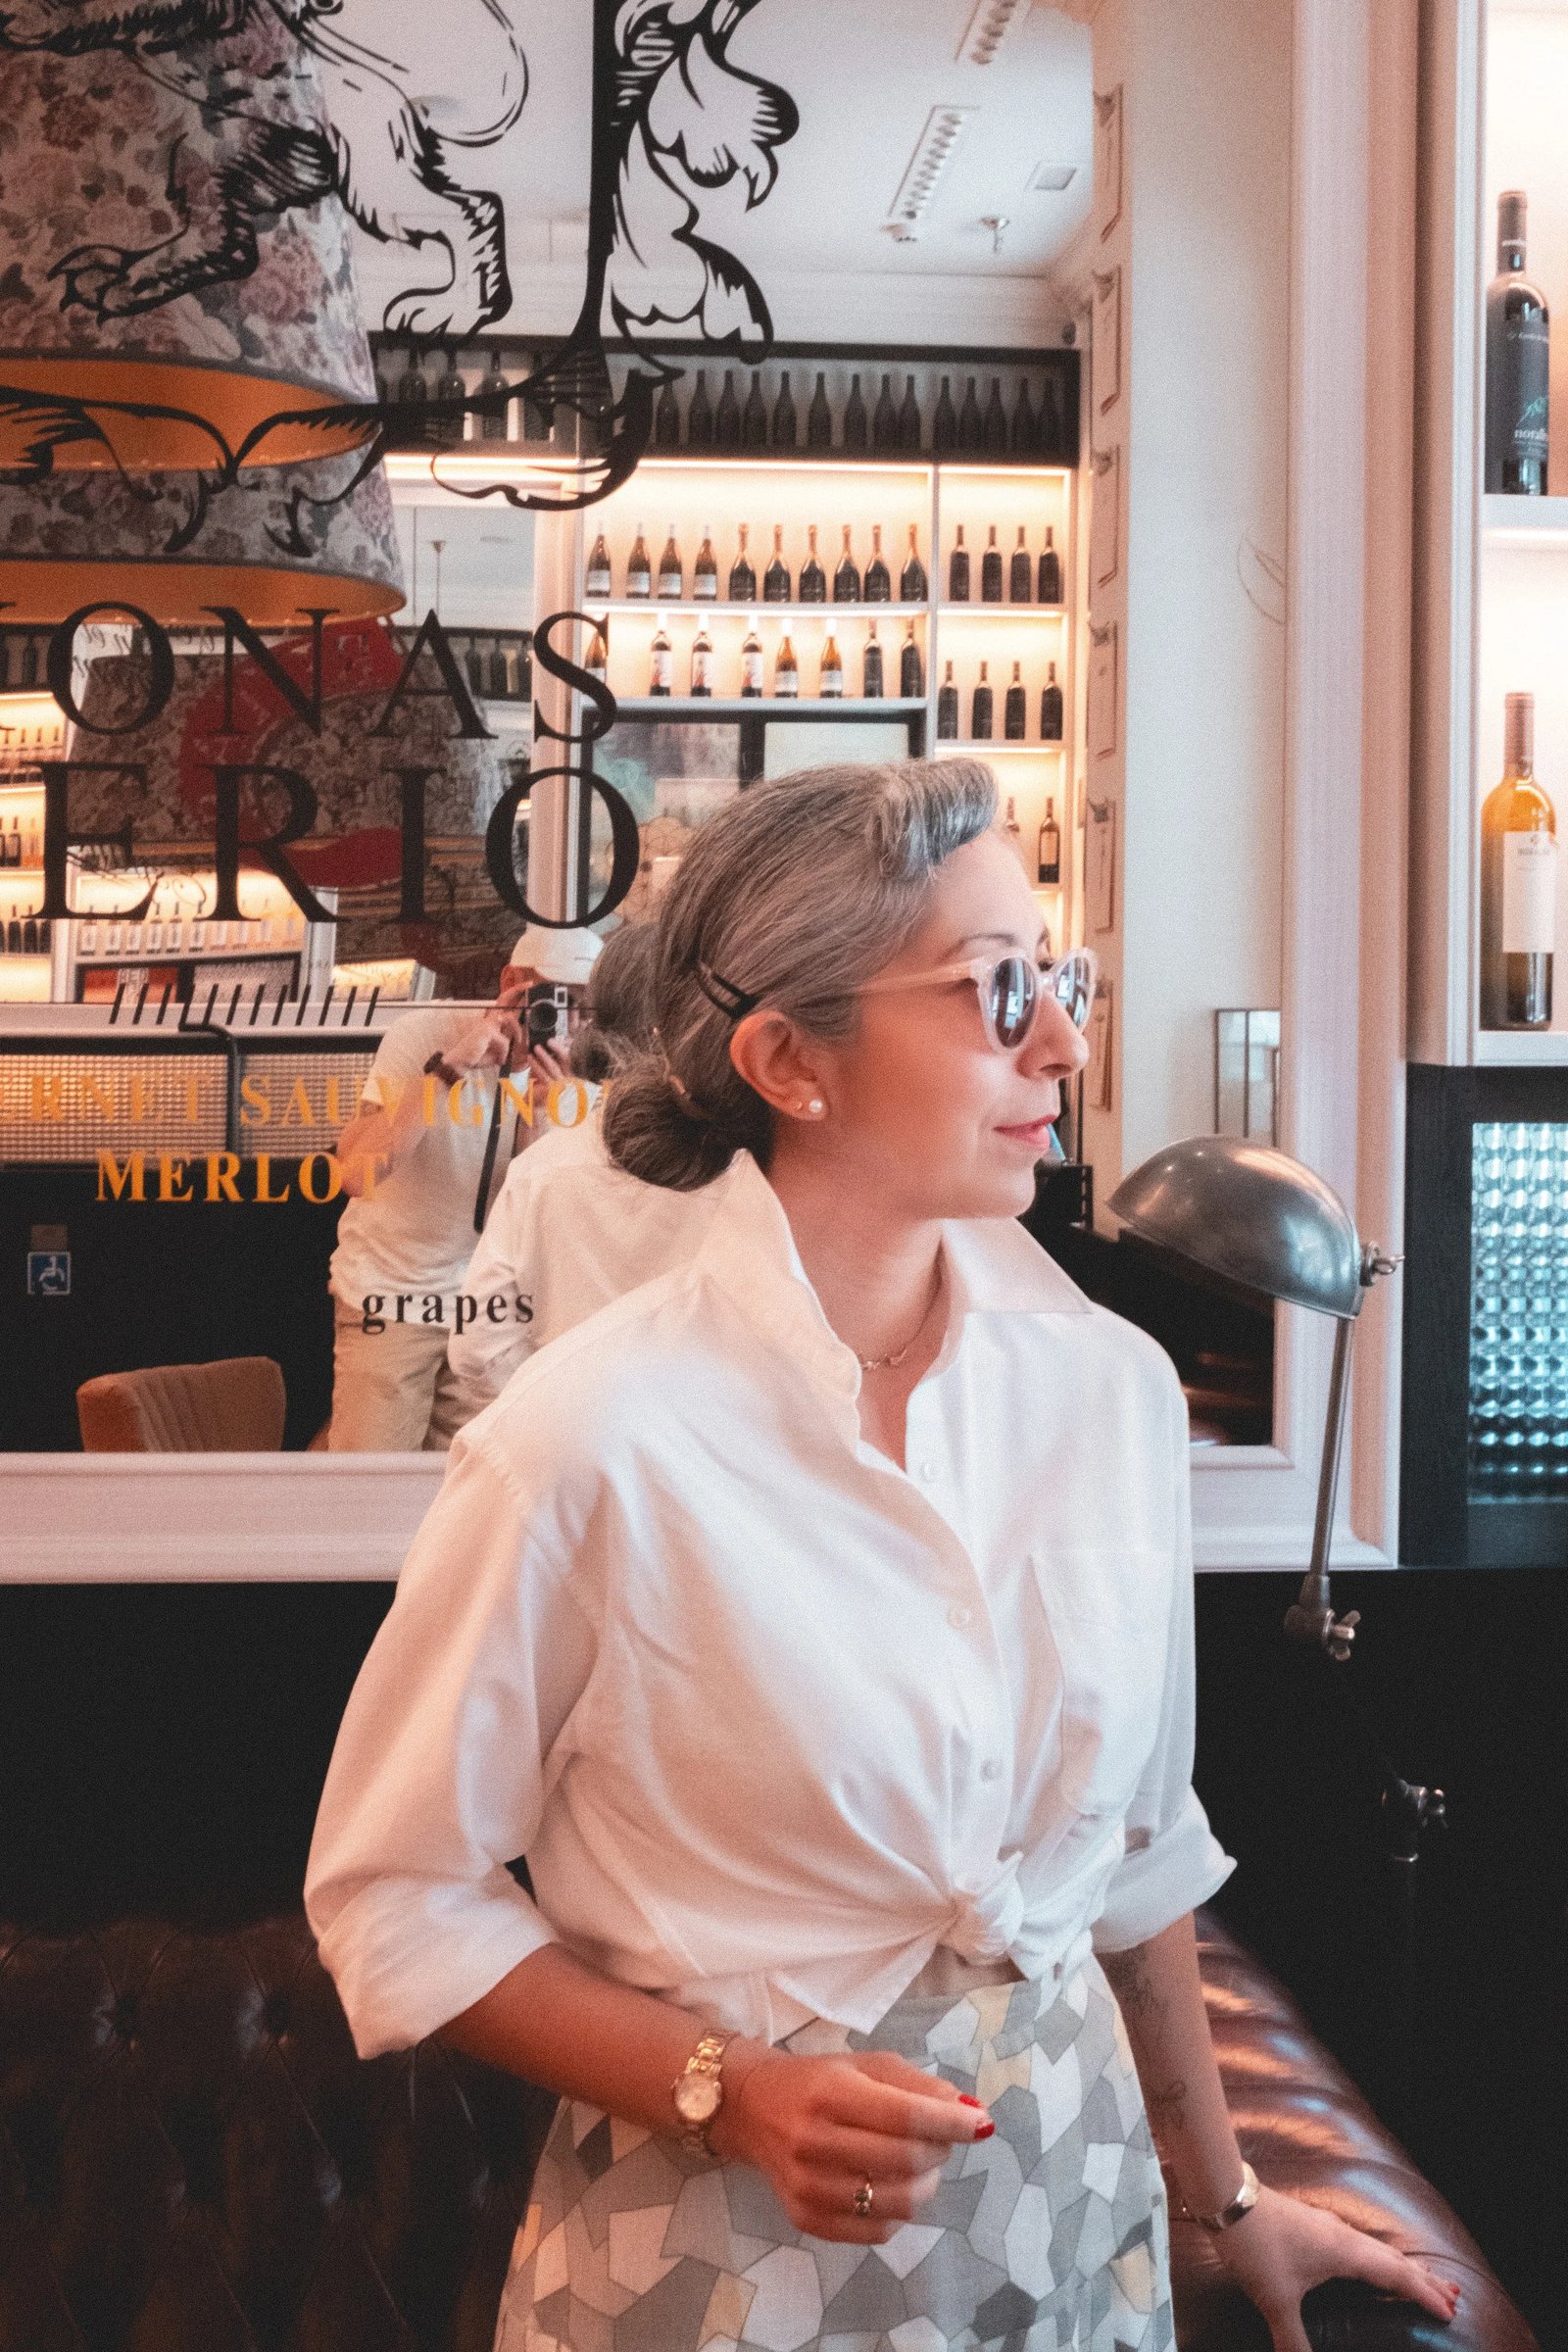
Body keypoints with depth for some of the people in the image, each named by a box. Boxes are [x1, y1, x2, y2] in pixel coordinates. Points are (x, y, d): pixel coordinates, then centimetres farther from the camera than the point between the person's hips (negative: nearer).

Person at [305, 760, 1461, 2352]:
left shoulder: (1112, 1386, -6)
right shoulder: (590, 1446, -21)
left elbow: (1139, 1843, 6)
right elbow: (396, 1899, -10)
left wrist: (1225, 2199, 14)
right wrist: (727, 2095, -20)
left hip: (1070, 2215, 5)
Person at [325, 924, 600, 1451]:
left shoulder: (557, 1063, -2)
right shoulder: (425, 1032, -15)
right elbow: (355, 1173, -27)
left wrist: (538, 1107, -23)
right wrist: (450, 1066, -31)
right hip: (391, 1294, -4)